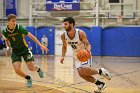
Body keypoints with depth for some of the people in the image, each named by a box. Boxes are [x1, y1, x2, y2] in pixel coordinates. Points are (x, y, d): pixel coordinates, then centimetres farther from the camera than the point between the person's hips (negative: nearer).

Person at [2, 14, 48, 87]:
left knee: (31, 68, -3)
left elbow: (31, 36, -17)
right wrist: (8, 47, -5)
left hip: (24, 50, -2)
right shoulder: (5, 31, -11)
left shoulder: (19, 28, -20)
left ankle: (38, 69, 37)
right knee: (17, 70, -14)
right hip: (15, 52, 2)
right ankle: (28, 78, 17)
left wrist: (40, 45, -20)